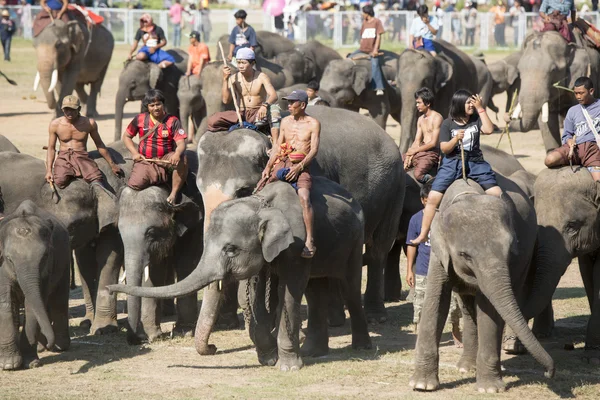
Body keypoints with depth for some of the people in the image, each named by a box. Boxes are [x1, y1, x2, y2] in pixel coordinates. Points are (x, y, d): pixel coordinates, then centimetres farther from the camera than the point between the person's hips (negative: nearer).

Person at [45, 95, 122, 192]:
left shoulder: (89, 123, 2)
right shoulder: (55, 125, 2)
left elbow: (99, 145, 14)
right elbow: (51, 148, 7)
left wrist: (112, 165, 20)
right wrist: (49, 170, -5)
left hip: (82, 157, 0)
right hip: (63, 158, 0)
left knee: (96, 178, -33)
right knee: (60, 181, -31)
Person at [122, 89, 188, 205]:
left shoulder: (172, 121, -2)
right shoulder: (140, 119, 2)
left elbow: (181, 143, -12)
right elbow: (126, 136, 14)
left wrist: (177, 154, -36)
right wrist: (134, 153, -2)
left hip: (165, 159, -1)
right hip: (145, 160, 1)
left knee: (182, 160, -35)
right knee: (134, 185, -24)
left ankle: (174, 194, -20)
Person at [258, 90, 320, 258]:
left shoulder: (313, 124, 3)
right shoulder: (285, 121, 18)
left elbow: (314, 150, -5)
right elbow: (278, 147, 18)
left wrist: (299, 167, -18)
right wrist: (268, 167, 4)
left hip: (300, 166, -6)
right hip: (282, 163, 6)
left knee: (304, 197, -29)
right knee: (259, 190, -14)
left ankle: (310, 241, -37)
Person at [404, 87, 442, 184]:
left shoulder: (436, 118, -9)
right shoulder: (420, 119, 17)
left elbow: (433, 143, -15)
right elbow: (417, 141, 14)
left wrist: (414, 150, -9)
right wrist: (409, 155, -4)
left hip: (432, 152, -8)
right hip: (420, 151, 8)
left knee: (418, 174, -30)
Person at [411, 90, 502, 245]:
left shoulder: (476, 119, 6)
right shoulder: (448, 124, 2)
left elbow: (488, 129, -12)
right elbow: (444, 149, -2)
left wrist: (480, 109, -10)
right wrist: (456, 139, -20)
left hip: (475, 162, 2)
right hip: (452, 163, -1)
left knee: (497, 194, -7)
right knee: (433, 198, -11)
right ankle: (423, 234, -5)